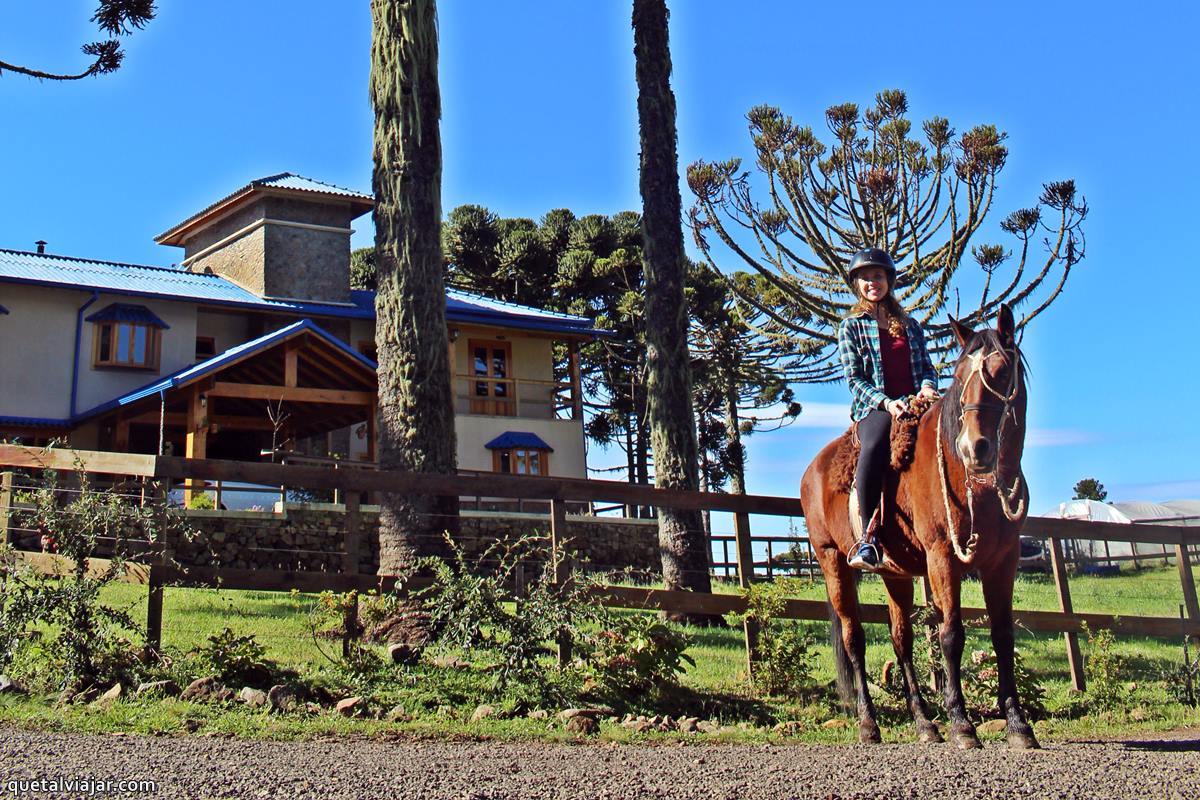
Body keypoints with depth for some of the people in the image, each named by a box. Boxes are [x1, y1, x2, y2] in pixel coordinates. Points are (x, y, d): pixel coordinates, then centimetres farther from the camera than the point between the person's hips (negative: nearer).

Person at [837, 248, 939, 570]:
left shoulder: (911, 326, 25)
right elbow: (854, 378, 3)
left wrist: (928, 386, -5)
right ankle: (868, 538, -44)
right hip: (874, 408, -3)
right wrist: (885, 402, -15)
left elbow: (927, 366, 21)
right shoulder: (851, 326, 13)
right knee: (875, 443, -41)